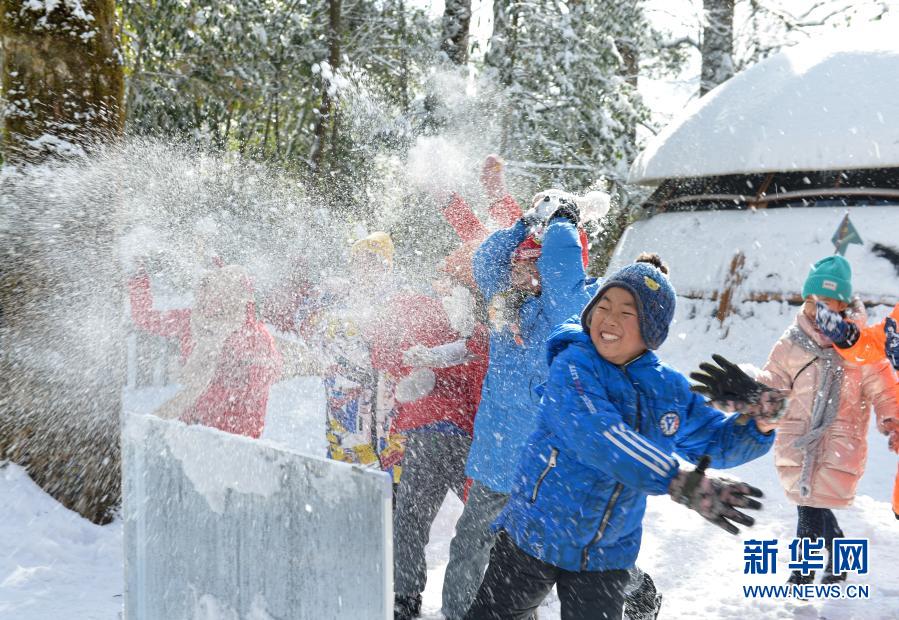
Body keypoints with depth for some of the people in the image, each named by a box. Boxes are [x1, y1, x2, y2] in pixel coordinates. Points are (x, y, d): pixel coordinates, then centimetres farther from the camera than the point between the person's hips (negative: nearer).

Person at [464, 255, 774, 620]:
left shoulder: (670, 389, 0)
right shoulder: (573, 364, -17)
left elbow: (718, 441, 10)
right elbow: (596, 436, -33)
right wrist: (682, 484, -42)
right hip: (532, 537, -3)